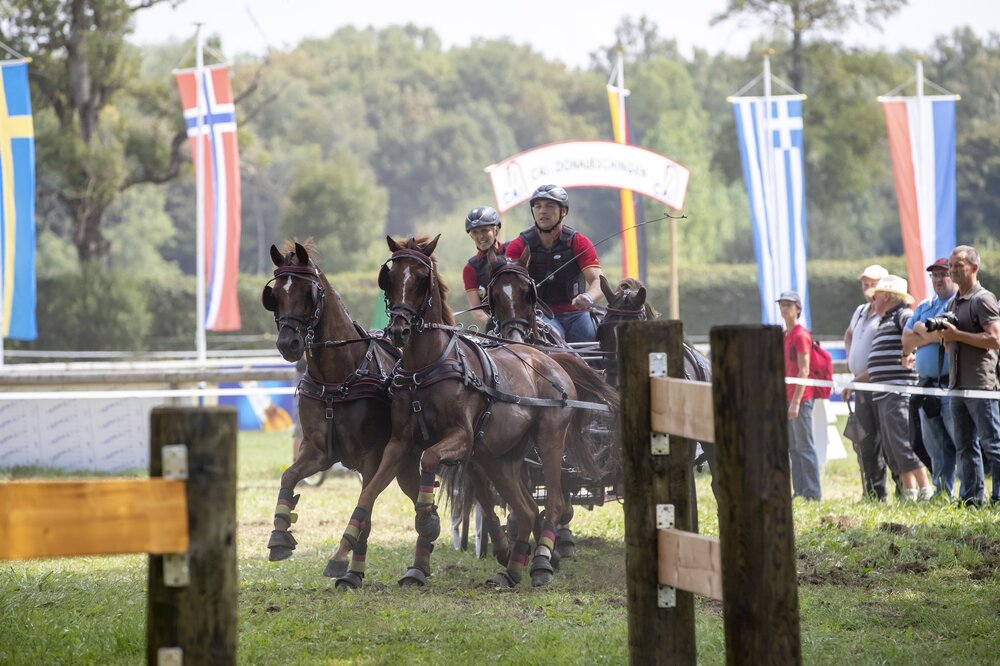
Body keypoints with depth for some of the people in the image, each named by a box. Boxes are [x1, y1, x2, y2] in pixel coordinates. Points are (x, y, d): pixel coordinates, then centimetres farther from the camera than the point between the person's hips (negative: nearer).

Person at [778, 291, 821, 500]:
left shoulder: (800, 335, -10)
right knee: (793, 447, 9)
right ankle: (799, 491, 12)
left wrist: (796, 401, -20)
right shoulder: (783, 335, 17)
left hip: (800, 398, -9)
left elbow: (804, 371, -15)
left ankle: (812, 493, -7)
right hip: (786, 398, 9)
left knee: (805, 446, -8)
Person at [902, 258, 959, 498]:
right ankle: (941, 494, 14)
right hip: (927, 385, 7)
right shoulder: (923, 308, 21)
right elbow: (907, 340, 13)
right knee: (936, 449, 9)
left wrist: (921, 330, -3)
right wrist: (934, 334, -3)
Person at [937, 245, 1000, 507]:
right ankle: (970, 497, 11)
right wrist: (944, 335, 4)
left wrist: (957, 334, -16)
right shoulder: (953, 303, 19)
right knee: (965, 446, 8)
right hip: (957, 384, 9)